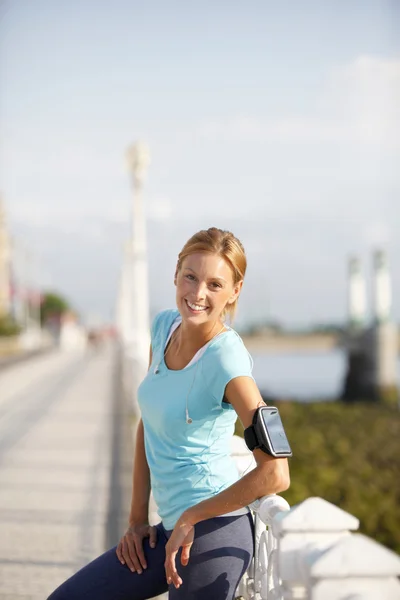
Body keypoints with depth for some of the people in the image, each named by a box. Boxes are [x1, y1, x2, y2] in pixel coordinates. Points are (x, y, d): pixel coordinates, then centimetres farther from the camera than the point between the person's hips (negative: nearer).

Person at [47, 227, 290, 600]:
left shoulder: (226, 359, -19)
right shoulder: (164, 325, 3)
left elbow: (275, 475, -27)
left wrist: (191, 517, -17)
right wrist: (137, 518, 11)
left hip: (213, 531, -8)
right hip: (173, 527, 8)